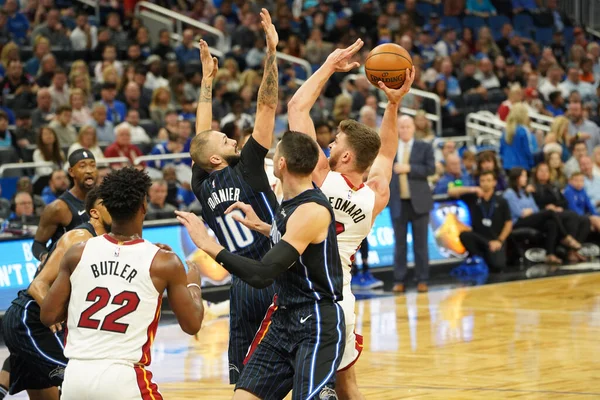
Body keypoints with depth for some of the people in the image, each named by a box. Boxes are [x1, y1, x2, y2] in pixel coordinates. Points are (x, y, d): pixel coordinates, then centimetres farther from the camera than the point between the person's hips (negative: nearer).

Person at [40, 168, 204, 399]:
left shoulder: (77, 254, 4)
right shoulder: (164, 263, -3)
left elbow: (48, 316, 7)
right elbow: (192, 325, 5)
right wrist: (194, 285, 24)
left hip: (76, 374, 3)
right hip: (124, 378, -3)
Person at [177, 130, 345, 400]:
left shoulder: (312, 211, -21)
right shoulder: (289, 202, 6)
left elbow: (262, 275, -28)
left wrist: (208, 244, -24)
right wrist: (260, 226, 21)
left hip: (318, 325, -9)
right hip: (284, 317, 9)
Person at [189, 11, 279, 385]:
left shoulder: (202, 186, 7)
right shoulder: (245, 169, -6)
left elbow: (202, 134, 21)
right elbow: (267, 106, -9)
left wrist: (207, 79, 27)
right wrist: (271, 51, -7)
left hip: (241, 284, 6)